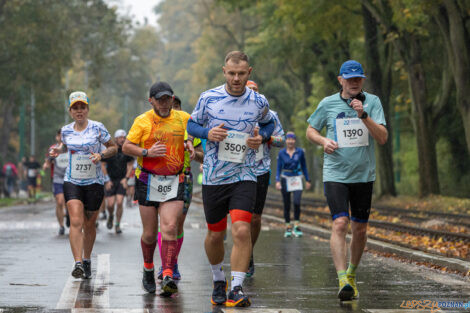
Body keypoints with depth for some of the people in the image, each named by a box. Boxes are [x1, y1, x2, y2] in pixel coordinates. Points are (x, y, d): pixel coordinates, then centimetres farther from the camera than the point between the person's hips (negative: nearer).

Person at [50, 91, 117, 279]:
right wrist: (58, 150, 4)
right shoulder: (66, 130, 4)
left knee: (89, 225, 9)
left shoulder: (97, 128, -4)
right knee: (76, 222, -16)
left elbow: (113, 148, 3)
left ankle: (87, 260, 29)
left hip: (94, 182, -1)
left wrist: (101, 155, -15)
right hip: (72, 181, 1)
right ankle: (78, 263, -22)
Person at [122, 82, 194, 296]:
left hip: (174, 182, 1)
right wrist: (147, 152, -15)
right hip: (148, 180, -1)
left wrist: (192, 147, 3)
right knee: (150, 233, 4)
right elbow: (126, 147, 2)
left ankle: (168, 277, -22)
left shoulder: (184, 119, 8)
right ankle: (148, 270, 30)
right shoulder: (143, 121, 1)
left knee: (170, 227, -16)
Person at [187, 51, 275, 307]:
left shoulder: (259, 102, -1)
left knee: (242, 231, -18)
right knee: (215, 234, 11)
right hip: (213, 177, 1)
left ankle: (236, 289, -13)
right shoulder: (208, 98, -3)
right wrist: (208, 133, -12)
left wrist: (261, 137, -4)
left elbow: (269, 123, 19)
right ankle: (218, 281, 35)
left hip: (244, 177, -1)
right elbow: (191, 124, 9)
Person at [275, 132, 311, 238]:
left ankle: (296, 226, -10)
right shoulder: (281, 153, 1)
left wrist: (307, 180, 9)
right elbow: (279, 168, 3)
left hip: (297, 179, -1)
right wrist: (277, 181, -9)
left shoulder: (300, 152, 1)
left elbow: (304, 167, 9)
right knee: (287, 205, 4)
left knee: (297, 202, -18)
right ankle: (288, 228, 14)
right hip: (285, 179, 1)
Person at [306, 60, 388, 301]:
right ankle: (343, 281, -24)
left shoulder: (372, 102, 1)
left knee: (360, 229, 9)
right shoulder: (328, 104, 1)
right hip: (335, 175, -2)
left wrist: (363, 115, -20)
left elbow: (382, 138, -8)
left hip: (364, 175, 2)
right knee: (340, 224, -18)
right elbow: (311, 130, 14)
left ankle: (352, 273, 32)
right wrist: (323, 141, -7)